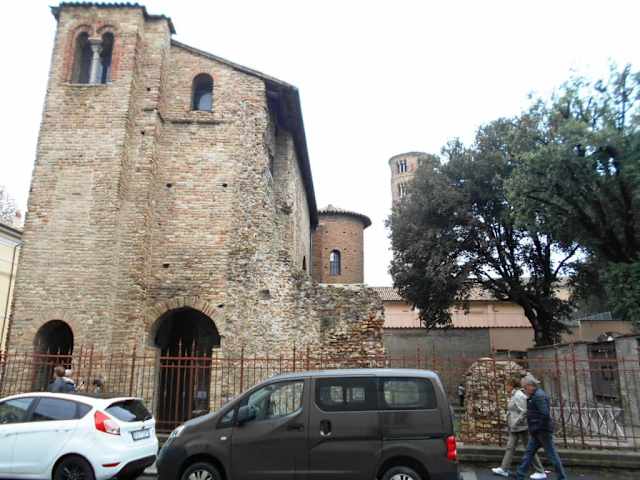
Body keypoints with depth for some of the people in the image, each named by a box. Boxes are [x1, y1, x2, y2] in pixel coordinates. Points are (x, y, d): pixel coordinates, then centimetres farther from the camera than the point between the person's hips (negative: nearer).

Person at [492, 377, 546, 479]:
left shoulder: (519, 396, -17)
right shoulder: (515, 395, 13)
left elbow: (525, 412, -23)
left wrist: (515, 423, -22)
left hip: (521, 427, -10)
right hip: (515, 428, 10)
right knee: (510, 447, 6)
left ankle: (541, 472, 10)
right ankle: (504, 469, 7)